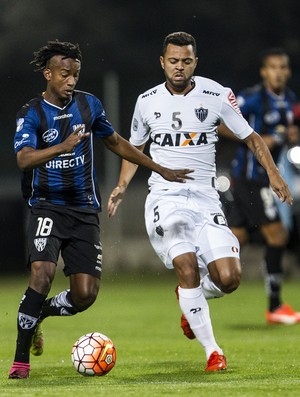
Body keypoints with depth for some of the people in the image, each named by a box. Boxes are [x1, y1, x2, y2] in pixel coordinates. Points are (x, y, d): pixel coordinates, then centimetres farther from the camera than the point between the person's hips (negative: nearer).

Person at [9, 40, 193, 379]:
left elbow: (115, 142, 22)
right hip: (48, 207, -4)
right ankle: (21, 359, -14)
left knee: (85, 294, -6)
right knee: (42, 273, -25)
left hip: (84, 211, 4)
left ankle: (37, 314, 25)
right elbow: (24, 159, -22)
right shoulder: (32, 113, -6)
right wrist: (63, 146, -39)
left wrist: (161, 170, 23)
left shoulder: (89, 105, 7)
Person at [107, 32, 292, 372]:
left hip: (205, 198, 0)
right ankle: (212, 351, -11)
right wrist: (122, 186, 9)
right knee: (186, 265, -22)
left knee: (228, 279, -13)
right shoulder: (147, 101, 7)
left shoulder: (216, 96, 0)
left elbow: (250, 137, 8)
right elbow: (135, 147, 23)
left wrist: (273, 173, -6)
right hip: (164, 198, 0)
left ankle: (190, 294, 23)